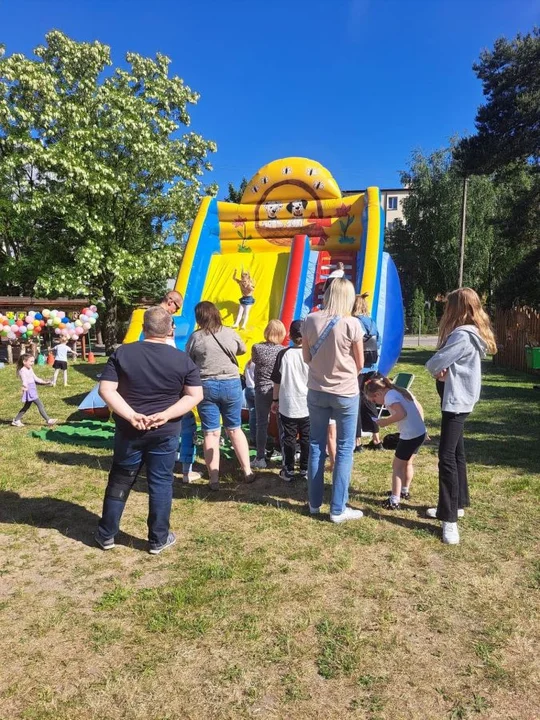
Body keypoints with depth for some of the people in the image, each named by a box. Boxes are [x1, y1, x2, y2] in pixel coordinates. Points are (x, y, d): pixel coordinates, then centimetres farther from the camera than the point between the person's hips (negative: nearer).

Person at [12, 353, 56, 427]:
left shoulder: (30, 369, 13)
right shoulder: (23, 371, -16)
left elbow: (35, 378, 22)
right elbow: (24, 380, -29)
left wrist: (44, 382, 27)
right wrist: (25, 387, -48)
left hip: (32, 390, 10)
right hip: (29, 390, -10)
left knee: (27, 406, 18)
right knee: (40, 405, -9)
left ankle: (16, 420, 26)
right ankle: (48, 420, -7)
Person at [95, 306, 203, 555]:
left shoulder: (122, 353, -5)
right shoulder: (183, 359, -6)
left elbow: (106, 390, -11)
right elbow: (195, 395, -8)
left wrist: (131, 415, -16)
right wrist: (166, 415, -14)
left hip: (129, 431, 1)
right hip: (165, 433, -1)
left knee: (119, 482, 16)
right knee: (161, 484, 10)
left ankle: (106, 535, 30)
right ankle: (158, 539, 21)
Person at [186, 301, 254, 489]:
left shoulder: (196, 337, -5)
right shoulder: (230, 333, 0)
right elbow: (242, 350, 18)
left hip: (206, 386, -2)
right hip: (231, 384, 2)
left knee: (211, 433, 5)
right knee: (235, 429, 15)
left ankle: (214, 479, 8)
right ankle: (248, 472, 21)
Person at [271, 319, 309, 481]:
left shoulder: (283, 354, -6)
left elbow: (277, 381, -1)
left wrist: (275, 400, 10)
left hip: (287, 405, 0)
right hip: (308, 405, 1)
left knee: (288, 438, 8)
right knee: (306, 439, 11)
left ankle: (288, 471, 13)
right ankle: (305, 470, 19)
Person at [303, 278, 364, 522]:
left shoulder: (310, 320, -5)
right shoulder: (351, 323, -13)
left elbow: (306, 357, 4)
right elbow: (360, 363, -4)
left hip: (316, 391, 4)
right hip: (345, 392, -3)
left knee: (316, 445, 14)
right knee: (344, 449, 7)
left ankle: (314, 503, 25)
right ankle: (338, 509, 12)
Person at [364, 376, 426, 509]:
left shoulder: (389, 396, -12)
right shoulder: (402, 391, 14)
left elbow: (401, 414, -26)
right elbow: (419, 409, 17)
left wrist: (385, 422, -13)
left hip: (410, 436, -9)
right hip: (421, 433, 9)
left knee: (397, 466, 5)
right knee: (407, 463, 26)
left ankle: (394, 500, 6)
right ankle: (405, 491, 41)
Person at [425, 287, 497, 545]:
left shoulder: (462, 336, -21)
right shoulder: (470, 333, 13)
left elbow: (433, 364, -21)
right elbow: (445, 363, 11)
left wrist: (437, 368, 0)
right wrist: (443, 371, -10)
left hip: (457, 401, -11)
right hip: (457, 400, 11)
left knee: (447, 457, -11)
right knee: (456, 453, 17)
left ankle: (450, 519, -7)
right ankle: (458, 504, 30)